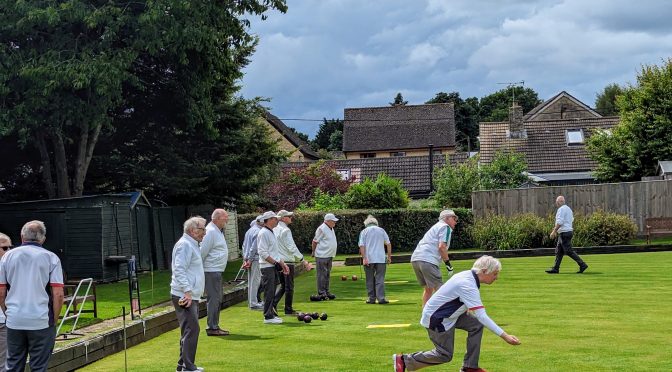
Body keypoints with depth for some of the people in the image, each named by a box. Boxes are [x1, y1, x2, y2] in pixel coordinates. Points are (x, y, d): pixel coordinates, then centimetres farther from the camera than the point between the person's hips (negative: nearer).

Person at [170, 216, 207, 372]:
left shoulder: (192, 245, 20)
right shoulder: (185, 245, -13)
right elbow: (179, 270, -23)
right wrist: (187, 290, -28)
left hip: (191, 296, 11)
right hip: (185, 296, -11)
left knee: (189, 330, 15)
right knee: (192, 329, -13)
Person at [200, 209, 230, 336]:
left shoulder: (218, 231, 16)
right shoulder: (211, 231, -17)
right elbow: (202, 252, -19)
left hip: (217, 271, 10)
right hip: (211, 271, -10)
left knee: (217, 299, 14)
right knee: (214, 299, -8)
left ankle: (214, 326, 20)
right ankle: (212, 328, -5)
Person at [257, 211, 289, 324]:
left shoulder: (271, 232, 17)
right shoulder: (263, 233, -14)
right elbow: (263, 253, -20)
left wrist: (282, 263, 16)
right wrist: (276, 262, -17)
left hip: (273, 266, 10)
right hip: (267, 267, -10)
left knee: (272, 292, 12)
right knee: (269, 292, -6)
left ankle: (271, 313, 18)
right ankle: (268, 316, -2)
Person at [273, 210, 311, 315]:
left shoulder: (274, 230, 9)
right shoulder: (285, 230, -15)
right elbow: (292, 248, -19)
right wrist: (303, 261, -15)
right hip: (287, 261, -8)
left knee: (283, 285, 17)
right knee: (289, 286, 3)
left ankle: (273, 303, 4)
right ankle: (288, 309, 8)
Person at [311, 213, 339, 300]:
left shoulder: (331, 229, 15)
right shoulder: (322, 229, -15)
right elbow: (315, 242, -10)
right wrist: (314, 252, -3)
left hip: (329, 256, 9)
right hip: (322, 256, -9)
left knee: (327, 274, 13)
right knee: (322, 274, -6)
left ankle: (326, 292, 20)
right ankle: (321, 293, -3)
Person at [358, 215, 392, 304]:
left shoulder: (364, 231, 6)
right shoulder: (381, 230, 12)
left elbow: (361, 246, -6)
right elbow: (388, 244, 7)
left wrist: (364, 258, -10)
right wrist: (389, 257, 11)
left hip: (368, 259, -1)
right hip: (381, 259, 1)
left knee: (370, 280, 8)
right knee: (380, 279, 0)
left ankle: (371, 298, 9)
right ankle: (381, 298, -9)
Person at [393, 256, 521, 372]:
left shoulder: (468, 275, -1)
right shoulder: (468, 286, -30)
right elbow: (481, 315, -35)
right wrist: (504, 336, -36)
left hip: (449, 314, 9)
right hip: (436, 319, -9)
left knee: (476, 325, -2)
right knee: (445, 355, -2)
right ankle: (404, 360, 10)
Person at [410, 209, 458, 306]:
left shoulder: (436, 227, 31)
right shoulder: (445, 227, 3)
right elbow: (441, 246, -10)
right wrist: (448, 263, -5)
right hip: (428, 261, -9)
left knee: (428, 288, 18)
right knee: (439, 288, -8)